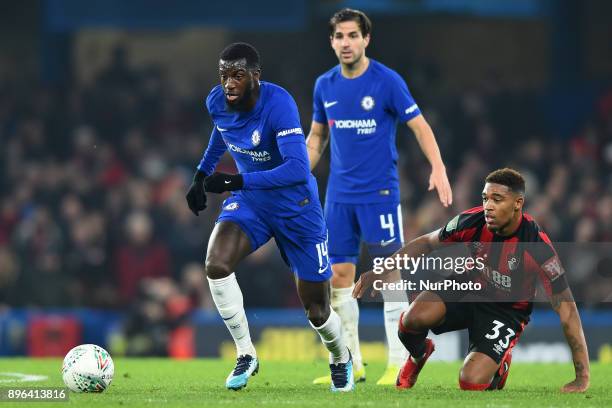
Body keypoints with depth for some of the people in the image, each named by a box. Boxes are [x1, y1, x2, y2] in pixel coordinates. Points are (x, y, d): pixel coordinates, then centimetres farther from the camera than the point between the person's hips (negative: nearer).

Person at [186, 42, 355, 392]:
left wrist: (237, 181, -42)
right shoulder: (217, 101, -10)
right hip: (251, 201, 5)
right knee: (216, 265, -25)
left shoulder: (278, 105, -30)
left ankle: (341, 360, 38)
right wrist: (201, 175, 16)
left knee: (317, 311, 3)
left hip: (295, 206, -5)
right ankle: (246, 355, -8)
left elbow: (298, 170, -38)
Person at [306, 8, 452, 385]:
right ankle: (351, 365, 12)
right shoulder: (325, 86, 7)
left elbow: (420, 126, -7)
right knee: (339, 276, 3)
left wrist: (438, 168, -21)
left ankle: (398, 364, 1)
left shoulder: (387, 81, -8)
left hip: (379, 194, -5)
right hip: (339, 195, 5)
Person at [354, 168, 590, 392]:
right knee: (415, 318, -28)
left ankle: (499, 363, 16)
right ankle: (418, 355, 11)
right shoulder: (472, 222, -18)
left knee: (472, 383, -24)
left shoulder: (538, 246, -28)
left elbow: (566, 308, -24)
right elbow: (427, 243, 3)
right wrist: (382, 270, -7)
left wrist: (582, 378, -27)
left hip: (507, 311, -3)